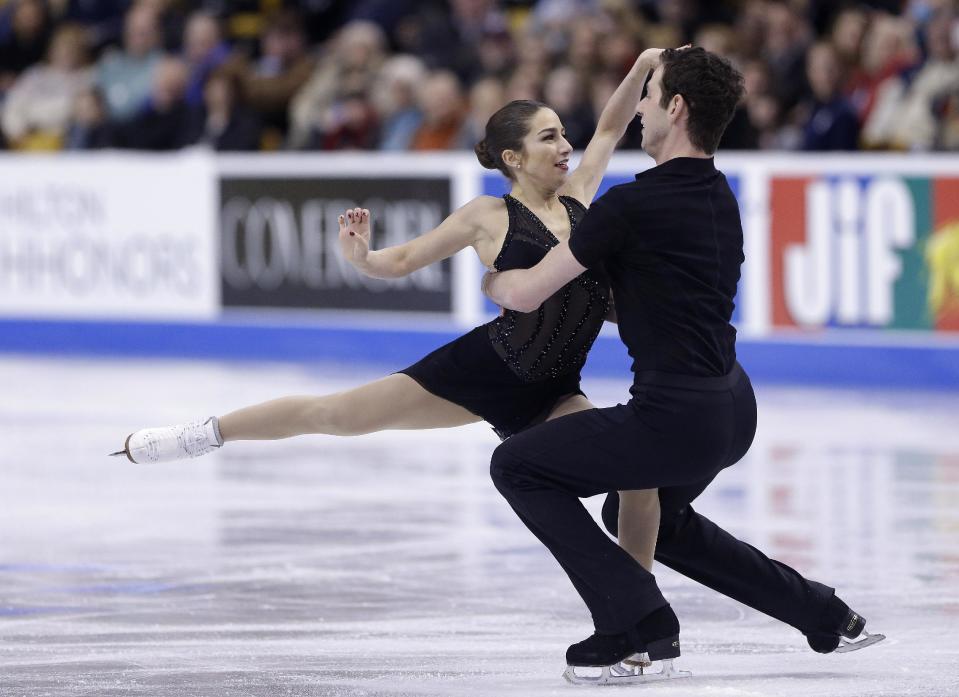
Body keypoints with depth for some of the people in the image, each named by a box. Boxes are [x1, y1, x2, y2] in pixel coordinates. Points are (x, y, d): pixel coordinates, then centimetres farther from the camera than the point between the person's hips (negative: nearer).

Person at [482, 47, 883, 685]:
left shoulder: (633, 206, -16)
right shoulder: (720, 198, 10)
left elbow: (526, 295, -8)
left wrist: (492, 280, 13)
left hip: (677, 419, -9)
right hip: (734, 409, 9)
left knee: (517, 467, 3)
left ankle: (637, 623, -3)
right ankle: (824, 615, 33)